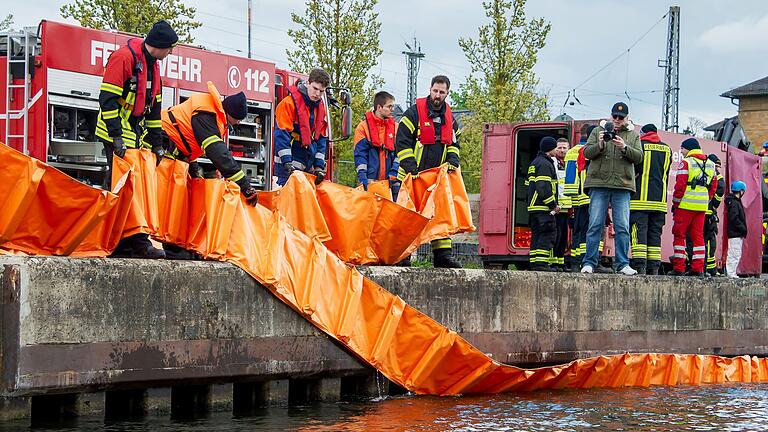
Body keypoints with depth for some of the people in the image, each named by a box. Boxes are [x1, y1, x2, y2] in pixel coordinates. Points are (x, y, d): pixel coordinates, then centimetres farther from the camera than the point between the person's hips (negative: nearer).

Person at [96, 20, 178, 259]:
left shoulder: (153, 65, 14)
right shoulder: (124, 57, -15)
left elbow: (154, 107, 21)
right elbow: (107, 98, -19)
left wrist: (156, 142, 19)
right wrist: (116, 136, -23)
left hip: (136, 135, 9)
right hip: (117, 134, -9)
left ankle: (138, 242, 9)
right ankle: (120, 244, -10)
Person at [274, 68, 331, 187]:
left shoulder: (321, 108, 13)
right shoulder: (289, 103, -9)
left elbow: (321, 139, 14)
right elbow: (282, 134, -15)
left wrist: (319, 166, 3)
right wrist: (287, 163, -24)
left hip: (308, 167, 7)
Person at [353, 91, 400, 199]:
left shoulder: (395, 127, 13)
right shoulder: (364, 126, 3)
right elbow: (359, 154, -1)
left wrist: (394, 174, -4)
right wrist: (363, 179, -11)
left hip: (389, 181, 3)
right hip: (370, 180, -3)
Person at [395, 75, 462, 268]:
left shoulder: (449, 118, 11)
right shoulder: (414, 112, -7)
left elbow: (454, 143, 21)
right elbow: (402, 142, -9)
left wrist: (453, 160, 0)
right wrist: (411, 168, -17)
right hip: (413, 176, -5)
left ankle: (443, 253, 4)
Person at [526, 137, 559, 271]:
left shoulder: (534, 163, 21)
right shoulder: (545, 164, -11)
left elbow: (529, 184, 24)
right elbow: (544, 187, -20)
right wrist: (553, 205, -16)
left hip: (533, 207, 10)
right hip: (544, 208, -10)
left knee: (537, 234, 11)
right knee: (548, 233, -11)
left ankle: (534, 263, 11)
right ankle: (541, 264, -17)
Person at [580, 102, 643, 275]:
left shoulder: (633, 135, 14)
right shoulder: (598, 131, 11)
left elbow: (639, 157, 2)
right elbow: (587, 152, 4)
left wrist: (624, 147, -14)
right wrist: (599, 145, -15)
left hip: (622, 186, 1)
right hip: (599, 184, -1)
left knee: (623, 227, -2)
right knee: (595, 225, -2)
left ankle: (623, 264, 2)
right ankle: (589, 263, 1)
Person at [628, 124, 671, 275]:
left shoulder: (639, 145, -2)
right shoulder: (667, 149, 12)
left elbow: (632, 170, -2)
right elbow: (666, 175, 18)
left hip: (640, 198, -4)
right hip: (659, 199, 4)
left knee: (639, 231, -6)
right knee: (655, 233, 8)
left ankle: (640, 266, -15)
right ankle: (654, 268, 4)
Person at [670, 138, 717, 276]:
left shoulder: (686, 163, -7)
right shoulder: (710, 164, 14)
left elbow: (680, 185, -11)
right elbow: (713, 186, 16)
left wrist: (675, 203, -3)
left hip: (686, 205, -6)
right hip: (702, 206, 6)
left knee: (679, 235, 1)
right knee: (698, 236, 9)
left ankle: (678, 268, -2)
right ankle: (698, 268, 4)